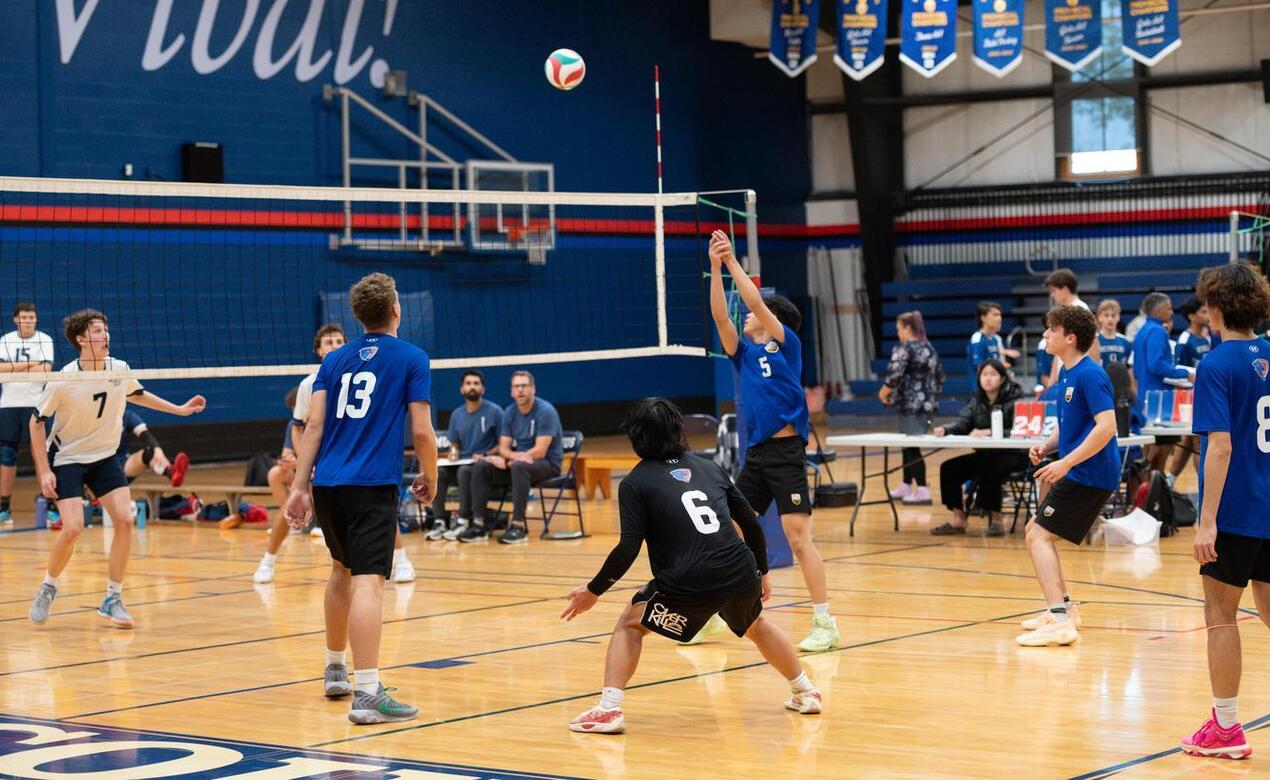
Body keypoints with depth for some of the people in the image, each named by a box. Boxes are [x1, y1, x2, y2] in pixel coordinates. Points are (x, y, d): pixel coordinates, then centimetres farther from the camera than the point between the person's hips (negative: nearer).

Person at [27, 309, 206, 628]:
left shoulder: (120, 369, -7)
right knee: (73, 527, -19)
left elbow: (136, 395, 17)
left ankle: (113, 598, -1)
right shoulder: (63, 380, -20)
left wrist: (180, 409, 15)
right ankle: (48, 587, 8)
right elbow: (36, 422, -9)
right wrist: (44, 471, -14)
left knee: (125, 519, -12)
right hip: (67, 459, -4)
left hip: (105, 458, 4)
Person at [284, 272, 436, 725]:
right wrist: (430, 477, 13)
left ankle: (335, 671, 37)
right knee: (368, 582, -13)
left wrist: (299, 488, 5)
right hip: (373, 485, -6)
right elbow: (421, 431, -4)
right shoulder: (411, 359, 1)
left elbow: (314, 425, 6)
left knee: (342, 569, 25)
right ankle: (367, 693, -22)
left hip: (327, 484, 6)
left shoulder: (335, 361, 14)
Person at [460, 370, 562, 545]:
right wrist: (517, 455, -21)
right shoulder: (509, 412, 6)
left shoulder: (545, 411, -14)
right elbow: (504, 448, 2)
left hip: (548, 464, -6)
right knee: (480, 467, -13)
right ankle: (479, 524, -16)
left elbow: (540, 452, -20)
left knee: (518, 466, -38)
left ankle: (519, 525, -35)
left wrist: (508, 460, -21)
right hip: (518, 460, 6)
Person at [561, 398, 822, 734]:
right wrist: (762, 573, 30)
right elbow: (751, 523, 18)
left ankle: (609, 709, 4)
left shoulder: (636, 482, 5)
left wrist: (593, 591, 6)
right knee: (755, 624, 35)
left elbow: (628, 549, -4)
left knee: (629, 624, 18)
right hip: (741, 575, 4)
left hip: (687, 584, -4)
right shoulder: (709, 467, 19)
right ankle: (805, 693, 42)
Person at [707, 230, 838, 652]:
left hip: (785, 451, -7)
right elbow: (720, 315, 2)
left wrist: (733, 261, -7)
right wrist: (715, 267, -3)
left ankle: (825, 623, -7)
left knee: (798, 535, -11)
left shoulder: (787, 346, -1)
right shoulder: (743, 352, 13)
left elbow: (756, 302, -11)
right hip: (755, 454, 7)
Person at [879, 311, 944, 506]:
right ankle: (906, 486, 24)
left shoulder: (904, 349, -11)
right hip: (928, 404, 9)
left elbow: (894, 377, -18)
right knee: (909, 446, 17)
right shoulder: (929, 349, 14)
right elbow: (940, 377, 18)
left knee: (911, 448, -6)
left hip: (910, 405, -8)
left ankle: (922, 490, -10)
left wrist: (883, 393, -3)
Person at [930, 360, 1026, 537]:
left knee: (988, 469, -34)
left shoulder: (1014, 399, -9)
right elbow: (962, 425, -2)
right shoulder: (977, 401, 10)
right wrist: (945, 430, -24)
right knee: (949, 468, -7)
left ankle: (996, 520, -18)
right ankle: (958, 520, 0)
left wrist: (989, 432, -36)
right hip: (984, 454, 7)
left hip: (1012, 455, -7)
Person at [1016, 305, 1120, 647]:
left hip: (1089, 474, -10)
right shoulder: (1066, 375, 13)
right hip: (1077, 474, 10)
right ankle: (1062, 607, 30)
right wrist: (1046, 446, 4)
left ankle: (1061, 622, -20)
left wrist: (1066, 462, -25)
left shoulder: (1089, 375, -17)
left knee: (1039, 536, -14)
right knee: (1035, 532, 19)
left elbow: (1106, 426, -25)